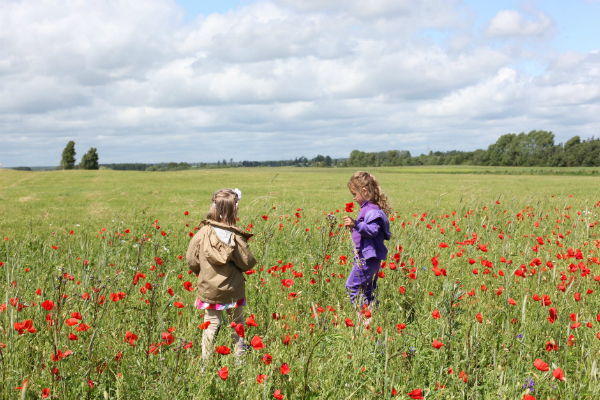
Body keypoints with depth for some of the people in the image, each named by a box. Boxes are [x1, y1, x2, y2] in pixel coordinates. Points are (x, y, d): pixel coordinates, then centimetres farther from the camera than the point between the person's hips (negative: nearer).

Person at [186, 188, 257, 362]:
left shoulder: (203, 233, -11)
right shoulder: (236, 236, -16)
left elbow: (191, 260, -4)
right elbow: (247, 263, -10)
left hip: (209, 289, 1)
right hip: (233, 290, -1)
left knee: (211, 325, 11)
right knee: (237, 325, 18)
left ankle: (206, 362, 10)